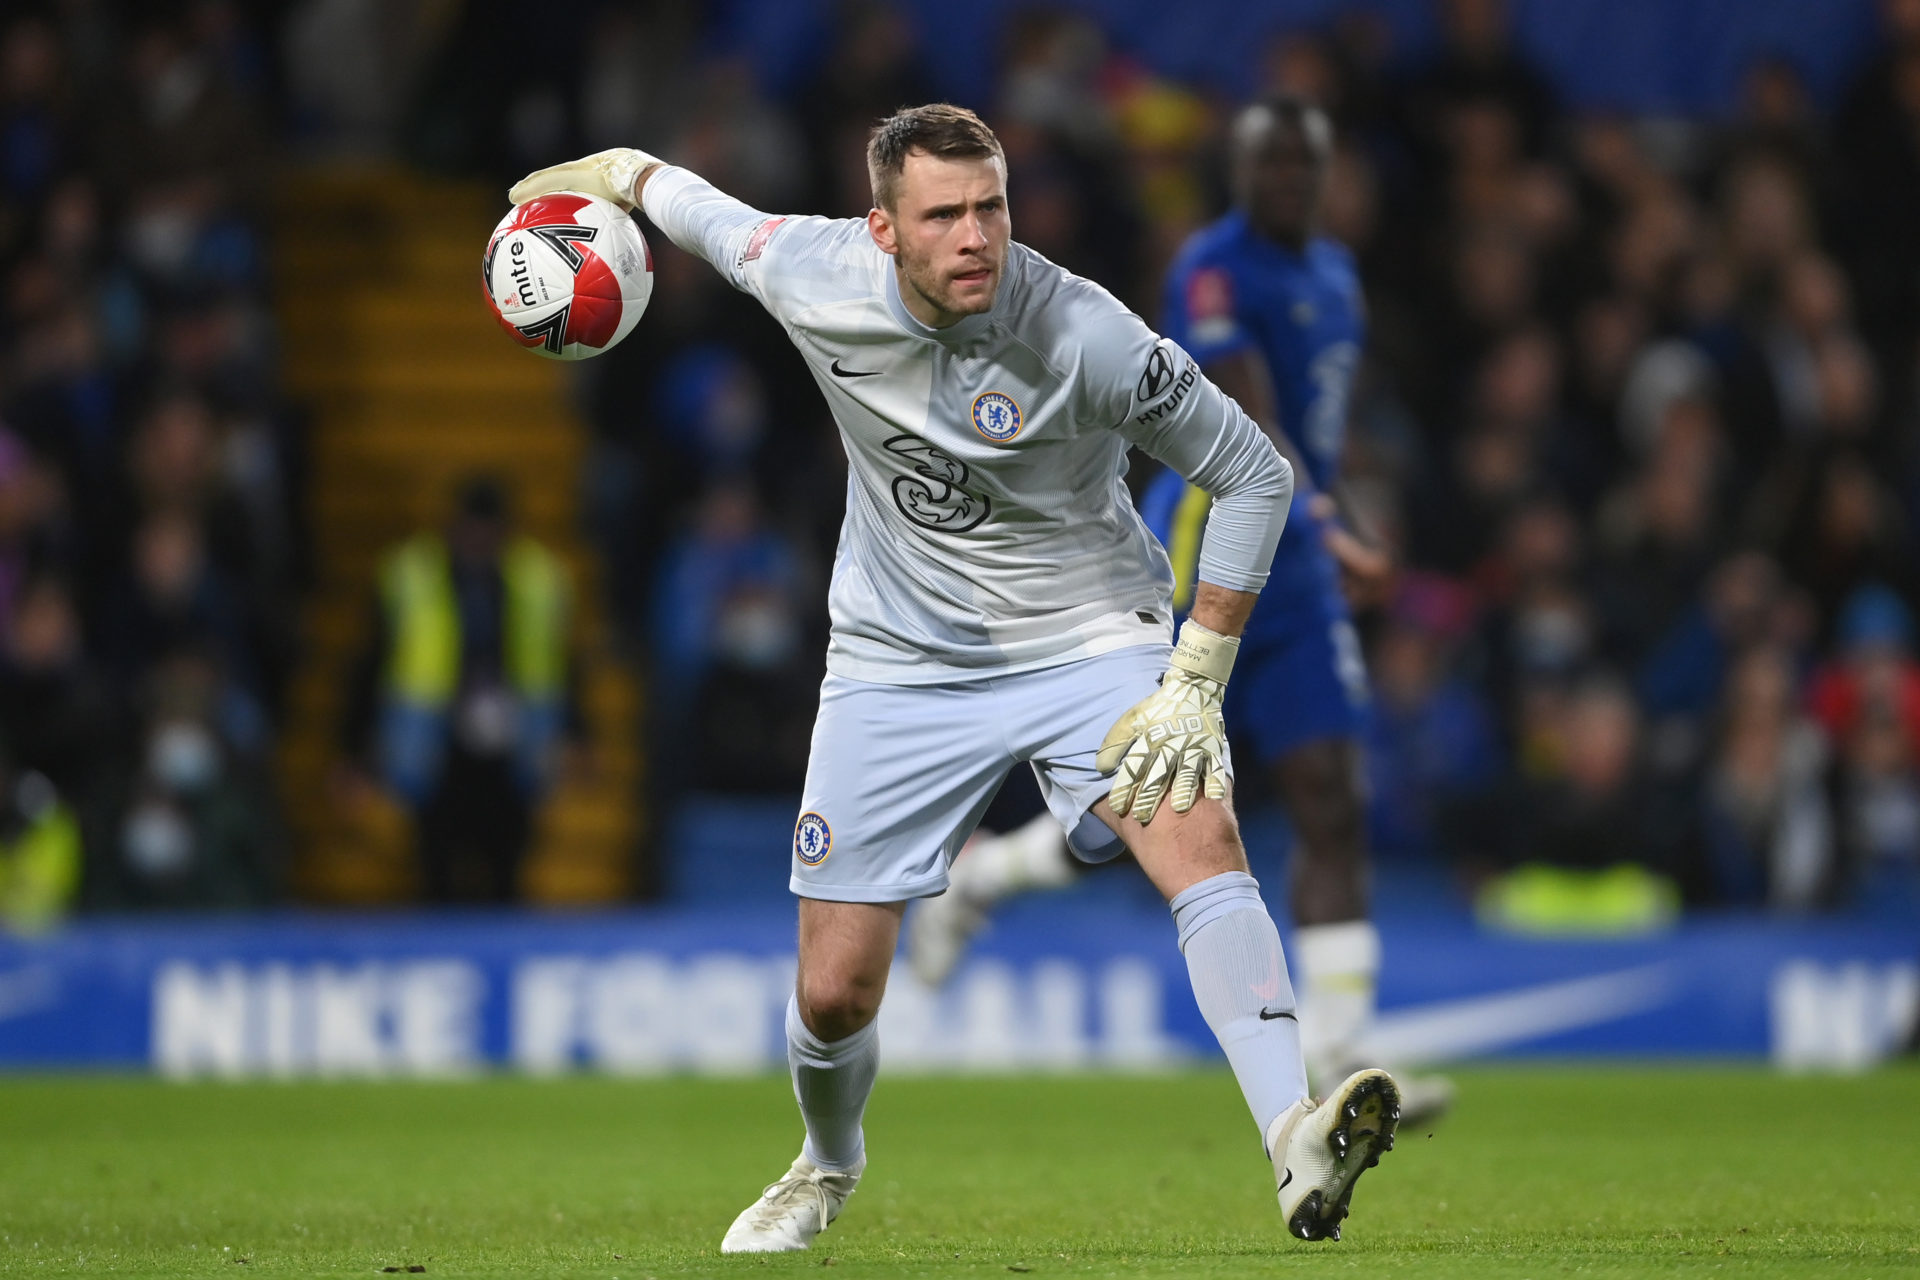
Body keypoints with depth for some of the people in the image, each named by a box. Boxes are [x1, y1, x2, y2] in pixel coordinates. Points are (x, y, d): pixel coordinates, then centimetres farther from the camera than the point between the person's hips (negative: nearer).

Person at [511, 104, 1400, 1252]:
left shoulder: (1085, 337, -24)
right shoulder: (811, 276, -15)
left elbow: (1255, 475, -14)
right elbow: (713, 216, 10)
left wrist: (1197, 683, -17)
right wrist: (625, 171, 28)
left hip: (1088, 639, -3)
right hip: (901, 665, 3)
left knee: (1202, 838, -32)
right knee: (833, 995, 2)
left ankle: (1298, 1151, -46)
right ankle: (830, 1167, 38)